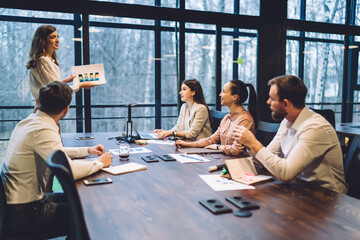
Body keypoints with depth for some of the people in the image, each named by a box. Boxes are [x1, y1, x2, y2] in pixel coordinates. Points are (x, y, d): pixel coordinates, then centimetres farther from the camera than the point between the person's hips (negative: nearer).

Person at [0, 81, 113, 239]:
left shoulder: (29, 121, 5)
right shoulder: (43, 131, -25)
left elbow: (54, 151, 20)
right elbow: (69, 170, -32)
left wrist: (87, 151, 15)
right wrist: (100, 163, -15)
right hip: (23, 215, -9)